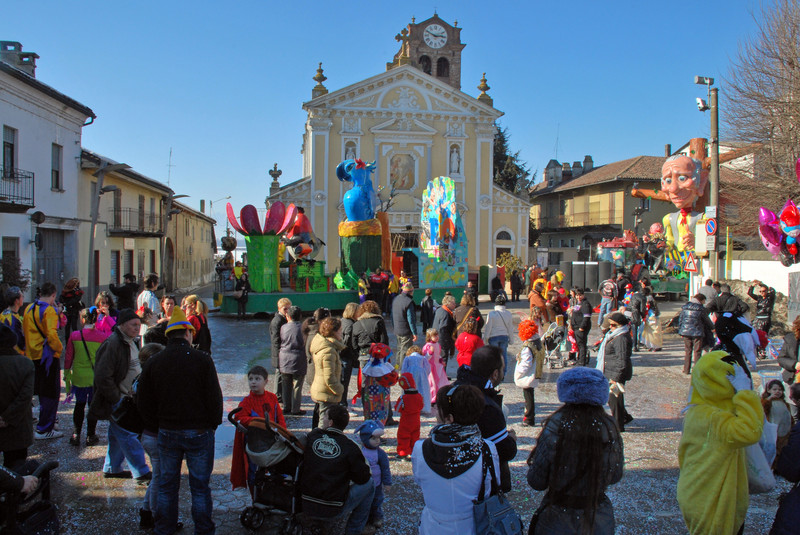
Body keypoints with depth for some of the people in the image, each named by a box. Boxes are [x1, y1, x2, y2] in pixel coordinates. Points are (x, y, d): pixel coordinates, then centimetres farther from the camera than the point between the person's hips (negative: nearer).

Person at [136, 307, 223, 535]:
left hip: (167, 433, 3)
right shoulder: (202, 359, -10)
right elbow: (215, 397, -9)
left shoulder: (154, 362, 2)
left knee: (166, 486, 16)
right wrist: (213, 424, 4)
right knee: (200, 486, 7)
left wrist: (156, 427, 16)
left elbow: (144, 403, 6)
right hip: (199, 431, -3)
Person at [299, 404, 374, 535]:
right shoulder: (350, 448, -11)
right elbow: (363, 478, -4)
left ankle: (325, 520, 32)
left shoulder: (311, 436, -3)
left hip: (306, 507, 5)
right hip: (334, 512, -5)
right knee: (369, 483, 14)